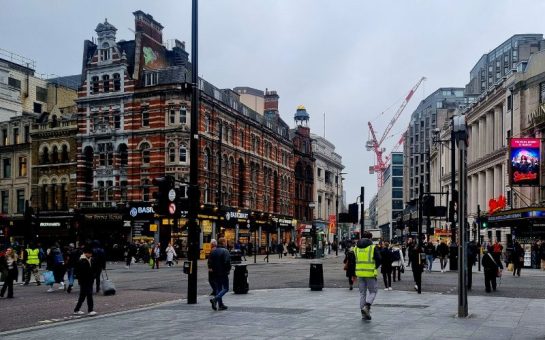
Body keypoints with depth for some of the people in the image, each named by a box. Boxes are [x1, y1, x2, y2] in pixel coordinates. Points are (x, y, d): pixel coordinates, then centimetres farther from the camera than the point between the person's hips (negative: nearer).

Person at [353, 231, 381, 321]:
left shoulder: (356, 248, 7)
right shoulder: (373, 247, -6)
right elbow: (379, 260, -7)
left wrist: (354, 274, 11)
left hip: (359, 273, 4)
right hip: (370, 274, -4)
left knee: (362, 293, 12)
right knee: (372, 291, 9)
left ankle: (364, 313, 12)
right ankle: (367, 306, -13)